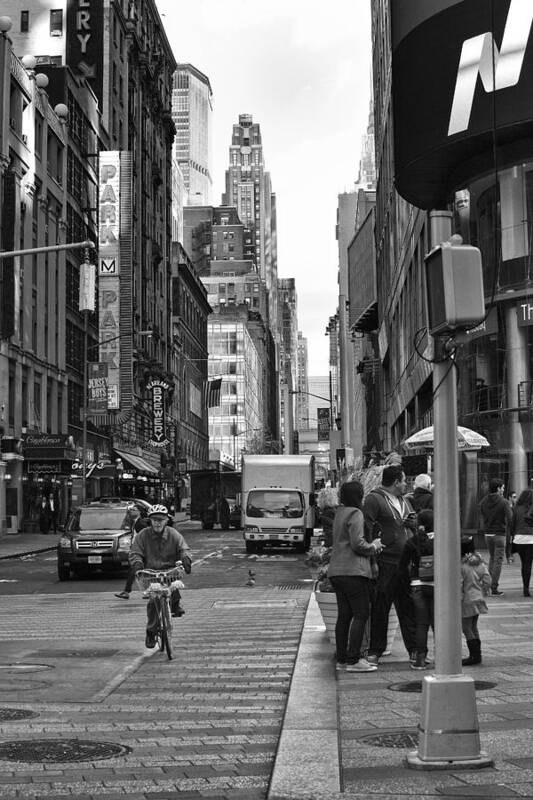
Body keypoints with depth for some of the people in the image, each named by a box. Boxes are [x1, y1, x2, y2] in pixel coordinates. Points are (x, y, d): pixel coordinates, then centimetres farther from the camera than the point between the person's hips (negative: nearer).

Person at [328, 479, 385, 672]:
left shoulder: (340, 513, 18)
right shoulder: (355, 514, -10)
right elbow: (357, 544, -18)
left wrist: (372, 545, 15)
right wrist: (374, 546, 1)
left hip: (336, 571, 9)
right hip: (353, 570, -9)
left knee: (344, 615, 11)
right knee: (361, 613, -6)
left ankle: (342, 659, 13)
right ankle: (353, 660, -9)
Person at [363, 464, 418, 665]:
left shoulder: (403, 501, 21)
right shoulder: (373, 500, -7)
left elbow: (414, 528, 29)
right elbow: (367, 529, -13)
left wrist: (413, 522, 6)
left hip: (406, 564, 7)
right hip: (385, 564, -7)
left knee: (409, 608, 9)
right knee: (380, 609, -1)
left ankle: (414, 649, 15)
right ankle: (375, 651, 7)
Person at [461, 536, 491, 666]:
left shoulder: (460, 565, -18)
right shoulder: (480, 562, 2)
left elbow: (458, 586, -17)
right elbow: (488, 579, 3)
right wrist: (482, 592, 16)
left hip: (467, 600, -8)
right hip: (478, 598, 8)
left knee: (466, 629, 1)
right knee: (473, 627, 18)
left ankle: (474, 656, 1)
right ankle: (477, 654, 22)